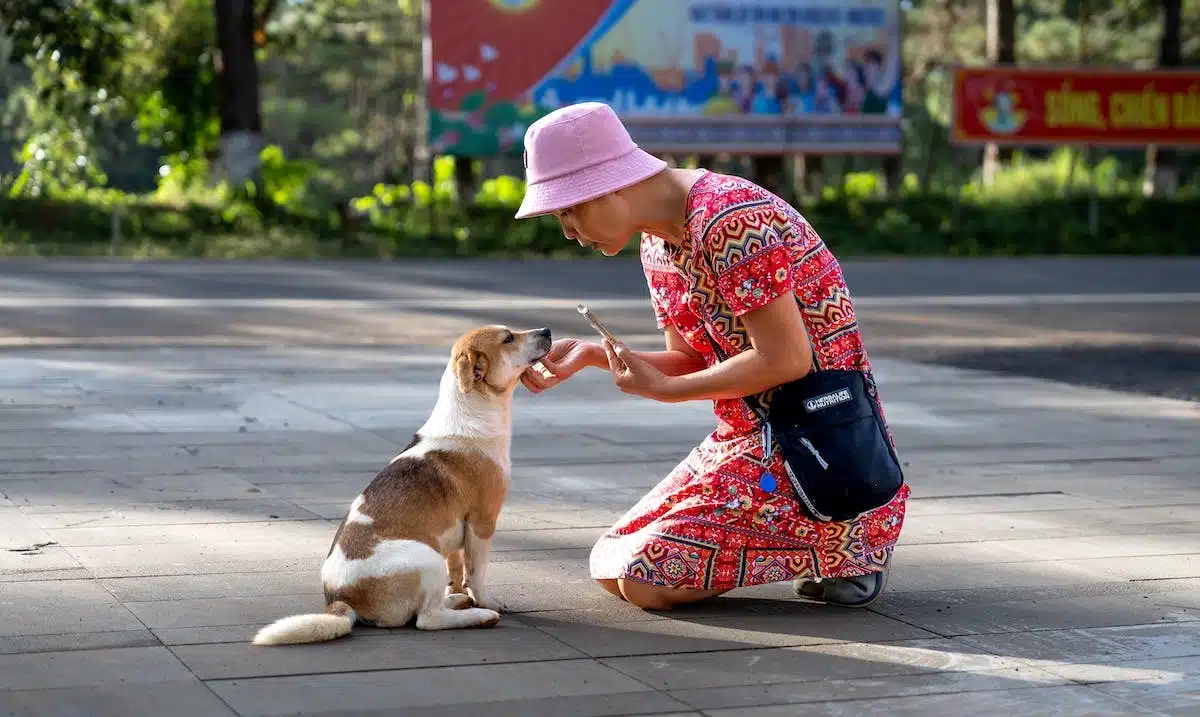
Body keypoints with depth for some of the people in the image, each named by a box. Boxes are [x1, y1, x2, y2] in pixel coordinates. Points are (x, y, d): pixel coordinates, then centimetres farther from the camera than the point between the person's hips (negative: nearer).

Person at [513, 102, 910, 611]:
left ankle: (842, 545, 0)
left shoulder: (727, 220, -22)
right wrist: (593, 355, -1)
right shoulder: (657, 243, 9)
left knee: (644, 580, -16)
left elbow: (785, 360, -24)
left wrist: (664, 390, -14)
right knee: (610, 568, 10)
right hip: (745, 439, 10)